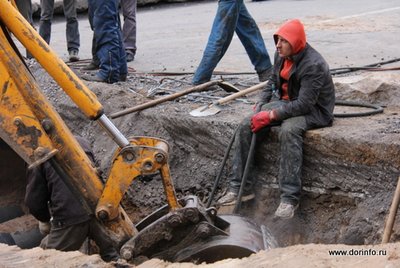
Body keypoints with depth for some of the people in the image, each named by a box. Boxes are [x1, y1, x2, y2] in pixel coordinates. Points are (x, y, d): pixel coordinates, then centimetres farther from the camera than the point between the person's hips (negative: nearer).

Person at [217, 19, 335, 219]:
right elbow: (272, 81, 16)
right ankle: (240, 187, -4)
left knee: (289, 130, -39)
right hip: (285, 102, 8)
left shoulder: (313, 65, -26)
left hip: (314, 110, -8)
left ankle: (290, 198, -34)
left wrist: (270, 116, -29)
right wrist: (260, 106, 1)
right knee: (246, 126, -10)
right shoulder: (281, 55, -1)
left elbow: (304, 104, -30)